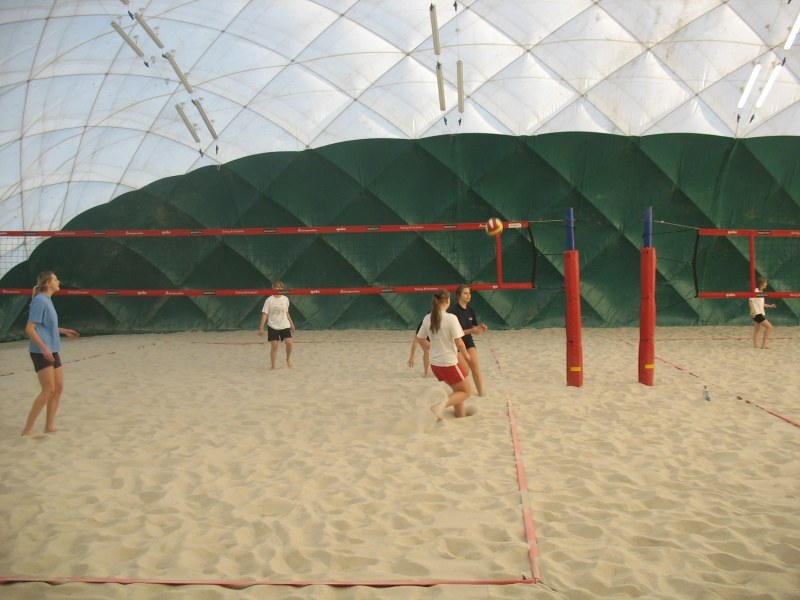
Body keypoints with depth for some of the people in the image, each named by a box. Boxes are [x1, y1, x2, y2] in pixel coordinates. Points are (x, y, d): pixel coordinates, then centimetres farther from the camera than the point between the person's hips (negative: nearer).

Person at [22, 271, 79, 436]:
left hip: (52, 351, 9)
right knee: (49, 390, -11)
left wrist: (64, 331, 27)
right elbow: (30, 329, -20)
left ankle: (49, 426, 17)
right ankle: (27, 430, -5)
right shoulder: (40, 300, -15)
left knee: (58, 387, 9)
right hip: (41, 352, -9)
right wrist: (44, 348, -26)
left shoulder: (47, 300, 12)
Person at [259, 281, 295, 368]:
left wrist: (291, 323, 17)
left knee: (289, 343, -12)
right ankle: (273, 366, 12)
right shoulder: (269, 300, -7)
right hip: (273, 327, -2)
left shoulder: (285, 299, 3)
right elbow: (265, 314, -8)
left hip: (285, 326, 2)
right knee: (274, 346, -2)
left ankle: (288, 358, 16)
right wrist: (261, 327, -13)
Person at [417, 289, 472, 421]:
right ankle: (440, 405, -13)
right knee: (467, 391, 8)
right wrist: (466, 355, 0)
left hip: (435, 363, 7)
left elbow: (419, 338, 8)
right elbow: (458, 342, -18)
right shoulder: (451, 318, -18)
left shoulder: (427, 318, 0)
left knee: (457, 390, 24)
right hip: (449, 362, -7)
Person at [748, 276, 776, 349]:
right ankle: (763, 344, -9)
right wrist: (753, 311, -25)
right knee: (769, 327, -12)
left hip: (760, 314, 10)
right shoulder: (755, 291, -12)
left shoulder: (761, 292, 17)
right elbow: (750, 301, -19)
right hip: (757, 314, -10)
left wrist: (770, 306, 16)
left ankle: (755, 345, 12)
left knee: (757, 330, 9)